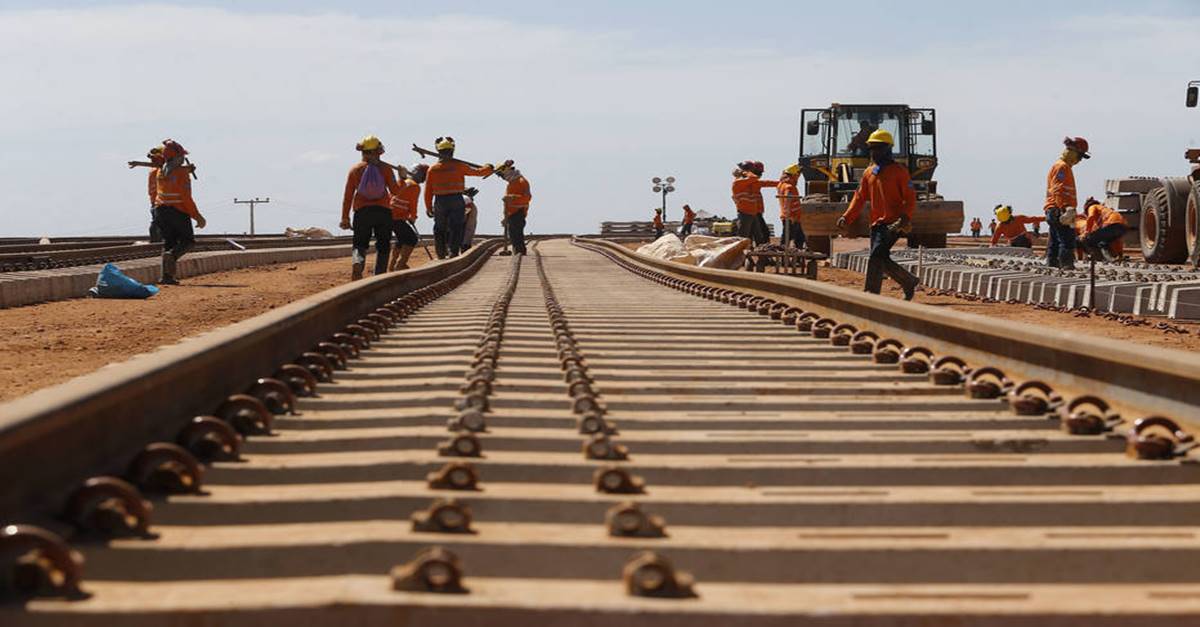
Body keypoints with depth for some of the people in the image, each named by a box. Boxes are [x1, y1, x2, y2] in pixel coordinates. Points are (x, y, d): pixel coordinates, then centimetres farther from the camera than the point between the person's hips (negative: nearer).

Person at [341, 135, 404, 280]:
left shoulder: (355, 170, 2)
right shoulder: (385, 168, -2)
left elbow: (348, 196, 2)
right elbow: (396, 191, -3)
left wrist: (345, 217, 6)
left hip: (362, 212, 1)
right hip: (383, 211, 0)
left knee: (359, 244, 6)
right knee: (383, 246, 11)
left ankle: (357, 262, -26)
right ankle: (379, 277, 6)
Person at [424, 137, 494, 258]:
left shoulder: (433, 169, -1)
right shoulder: (459, 166, -4)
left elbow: (428, 190, 1)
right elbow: (477, 172, 5)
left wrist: (428, 207, 10)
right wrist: (489, 168, 24)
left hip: (440, 202, 1)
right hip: (456, 200, -1)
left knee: (439, 229, 13)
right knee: (455, 228, 1)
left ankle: (441, 255, 15)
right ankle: (453, 252, -10)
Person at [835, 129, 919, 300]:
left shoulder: (899, 171, -5)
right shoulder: (869, 173, 16)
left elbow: (910, 199, -8)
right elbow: (860, 197, 18)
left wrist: (905, 219, -24)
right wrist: (847, 217, 5)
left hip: (893, 224, -8)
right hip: (876, 223, 8)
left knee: (876, 257, -19)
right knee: (882, 261, 9)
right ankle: (910, 282, 28)